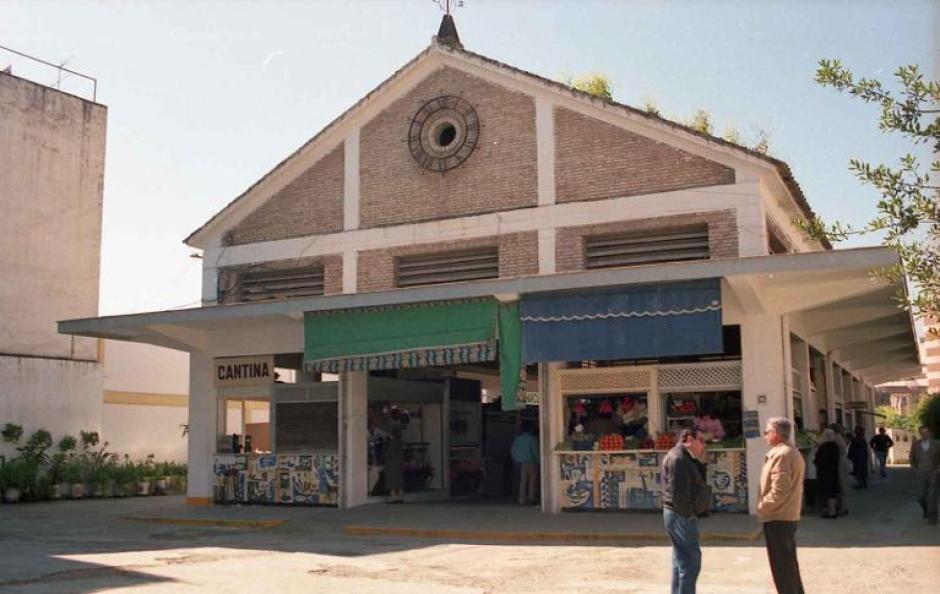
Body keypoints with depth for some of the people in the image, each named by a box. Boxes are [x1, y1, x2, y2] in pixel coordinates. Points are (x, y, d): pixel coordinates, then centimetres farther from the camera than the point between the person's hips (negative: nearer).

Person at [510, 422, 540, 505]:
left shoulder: (517, 439, 5)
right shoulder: (532, 438, -11)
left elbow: (512, 451, 7)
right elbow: (535, 451, -13)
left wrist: (517, 460, 17)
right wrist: (538, 461, -3)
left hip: (521, 463, 5)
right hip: (531, 462, -5)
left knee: (522, 481, 7)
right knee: (532, 481, 5)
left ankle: (522, 500, 4)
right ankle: (531, 498, 2)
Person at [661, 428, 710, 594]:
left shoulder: (686, 458, 19)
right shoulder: (678, 458, -17)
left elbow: (695, 483, 16)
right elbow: (678, 492, -22)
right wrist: (687, 514, -19)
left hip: (681, 515, 11)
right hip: (682, 516, -11)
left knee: (682, 561, 16)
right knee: (691, 561, -9)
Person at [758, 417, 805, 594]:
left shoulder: (780, 454, -19)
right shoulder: (793, 452, 14)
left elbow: (779, 491, -25)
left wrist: (762, 506, -12)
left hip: (777, 518, -10)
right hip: (790, 516, 10)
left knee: (781, 565, -3)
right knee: (789, 562, 18)